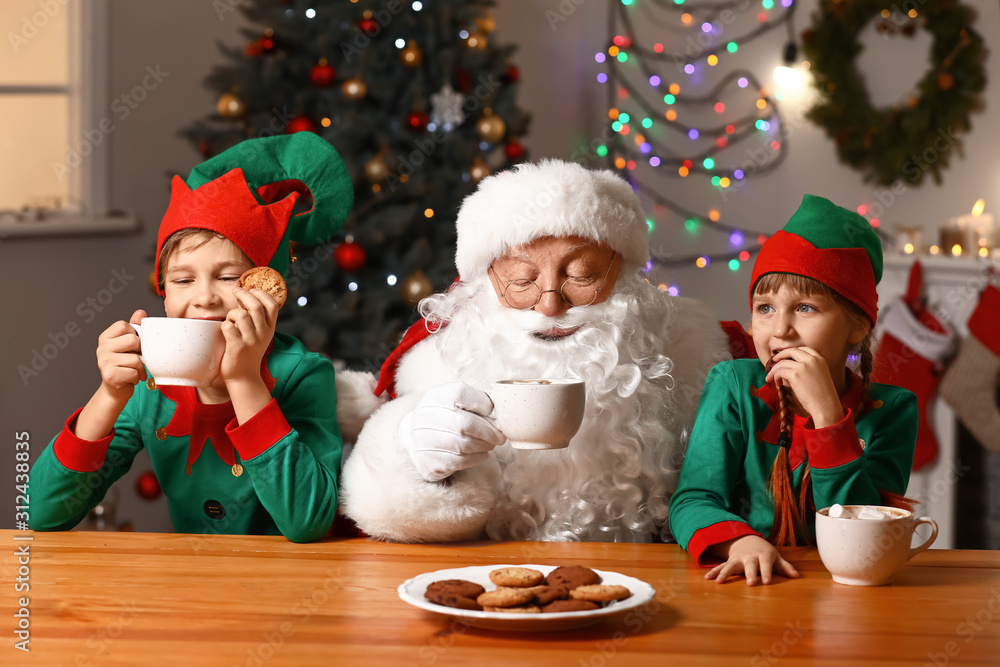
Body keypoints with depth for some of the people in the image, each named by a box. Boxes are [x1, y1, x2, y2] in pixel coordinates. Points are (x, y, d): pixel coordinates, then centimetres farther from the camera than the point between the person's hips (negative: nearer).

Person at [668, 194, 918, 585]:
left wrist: (826, 412, -20)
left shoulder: (891, 410, -2)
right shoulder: (734, 386, 0)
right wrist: (739, 540, -29)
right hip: (749, 584, 1)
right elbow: (693, 499, -7)